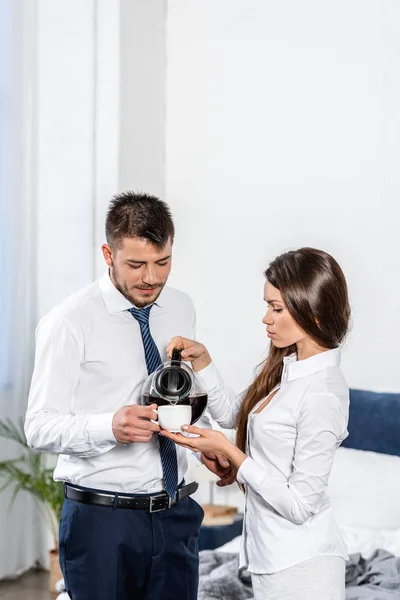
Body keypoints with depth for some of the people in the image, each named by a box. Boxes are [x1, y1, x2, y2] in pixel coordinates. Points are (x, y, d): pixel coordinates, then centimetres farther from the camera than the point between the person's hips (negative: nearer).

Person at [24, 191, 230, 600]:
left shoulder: (182, 310, 6)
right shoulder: (69, 323, -12)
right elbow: (40, 427, -13)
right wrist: (110, 427, -30)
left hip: (174, 515, 5)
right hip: (102, 519, -5)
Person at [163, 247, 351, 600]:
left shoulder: (322, 395, -24)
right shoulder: (291, 369, 3)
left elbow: (300, 505, -22)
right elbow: (232, 413, 18)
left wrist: (228, 451, -19)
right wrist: (200, 358, 4)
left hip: (299, 569, -8)